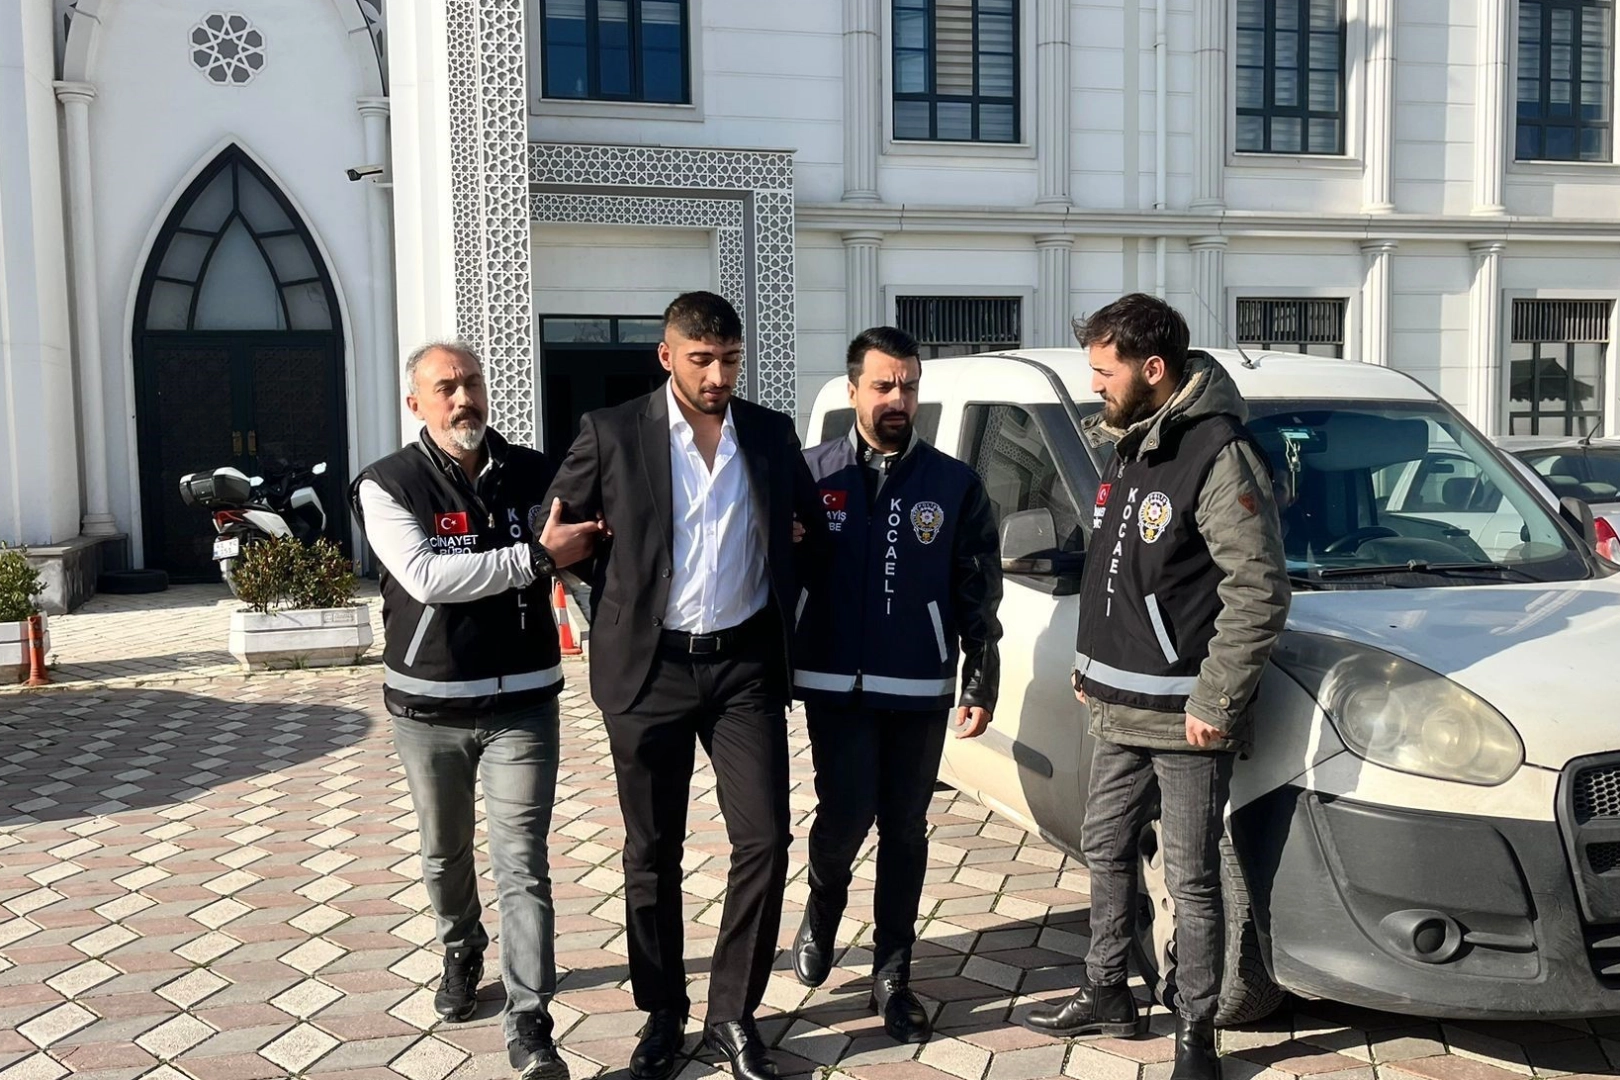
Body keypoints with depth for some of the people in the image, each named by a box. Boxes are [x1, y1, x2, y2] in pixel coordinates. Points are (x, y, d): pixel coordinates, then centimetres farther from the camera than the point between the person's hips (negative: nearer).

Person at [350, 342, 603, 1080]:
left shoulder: (534, 474, -2)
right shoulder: (387, 486, -8)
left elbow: (586, 549, 8)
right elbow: (425, 577, -23)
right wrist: (538, 556, -26)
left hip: (522, 701, 0)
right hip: (429, 705, 0)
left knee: (522, 864, -4)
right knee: (446, 854, 20)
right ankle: (462, 955, 46)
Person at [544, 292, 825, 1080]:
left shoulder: (771, 434, 4)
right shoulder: (612, 433, -4)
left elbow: (812, 526, 18)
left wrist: (777, 597, 7)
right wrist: (620, 601, 3)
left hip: (744, 665, 2)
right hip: (649, 667, -2)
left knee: (763, 840, -2)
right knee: (653, 853, 8)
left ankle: (733, 1014, 16)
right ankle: (662, 1014, 25)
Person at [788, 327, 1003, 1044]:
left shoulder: (955, 485, 3)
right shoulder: (813, 473, 1)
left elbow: (979, 594, 4)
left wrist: (980, 683, 1)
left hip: (920, 689, 1)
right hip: (837, 685, -1)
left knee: (905, 831, 7)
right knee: (846, 818, -5)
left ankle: (892, 976, 20)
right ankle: (821, 914, 28)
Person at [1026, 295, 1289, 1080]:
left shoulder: (1218, 455, -17)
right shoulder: (1129, 448, 11)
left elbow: (1259, 590, -21)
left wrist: (1215, 701, -20)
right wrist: (1091, 666, 19)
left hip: (1183, 716, -9)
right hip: (1118, 706, 9)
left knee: (1190, 877, 1)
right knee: (1105, 847, 18)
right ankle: (1107, 994, 35)